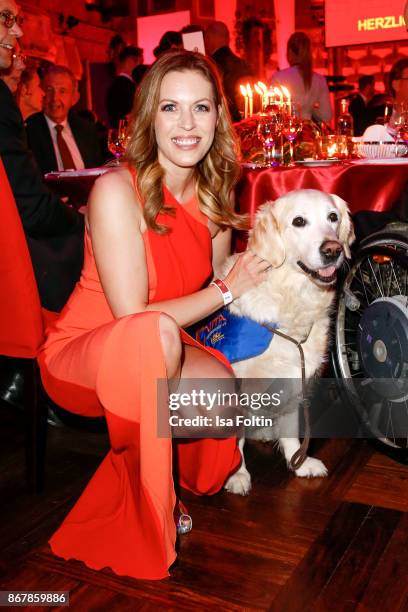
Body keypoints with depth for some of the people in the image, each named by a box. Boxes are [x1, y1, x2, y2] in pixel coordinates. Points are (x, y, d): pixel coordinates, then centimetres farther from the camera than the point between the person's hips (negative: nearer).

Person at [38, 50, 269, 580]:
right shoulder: (117, 190, -22)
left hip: (157, 358, 7)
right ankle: (141, 497, -15)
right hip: (81, 355, -6)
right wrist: (226, 290, -16)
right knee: (154, 334, -39)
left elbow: (218, 286, 9)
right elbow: (135, 317, -24)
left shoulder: (212, 195, -1)